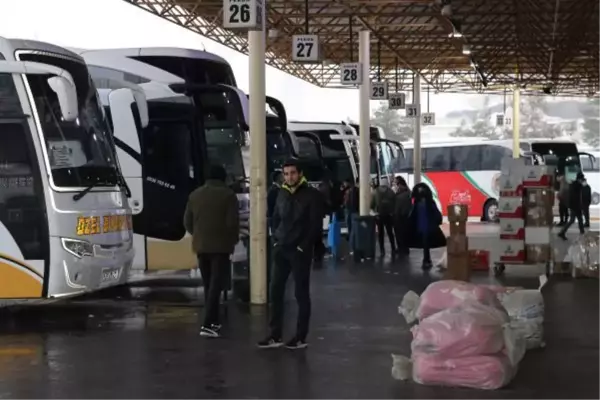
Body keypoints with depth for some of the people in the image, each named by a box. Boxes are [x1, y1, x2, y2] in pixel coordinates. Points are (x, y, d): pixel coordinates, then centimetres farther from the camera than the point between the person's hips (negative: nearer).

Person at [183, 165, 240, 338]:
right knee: (215, 285, -6)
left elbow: (187, 222, 9)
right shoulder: (228, 195, -8)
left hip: (201, 246, 5)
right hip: (221, 246, -5)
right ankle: (208, 324, -13)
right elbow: (232, 222, -13)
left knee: (208, 285, 16)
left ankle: (213, 321, 21)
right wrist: (234, 239, 4)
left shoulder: (195, 194, 8)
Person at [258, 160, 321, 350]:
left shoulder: (311, 194, -6)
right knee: (276, 291, 4)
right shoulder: (282, 193, 11)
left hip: (300, 250, -6)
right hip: (282, 249, 6)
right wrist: (276, 240, 5)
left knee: (301, 293, 0)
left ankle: (301, 337, 4)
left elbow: (316, 223, -10)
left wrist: (304, 246, -14)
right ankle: (275, 336, 8)